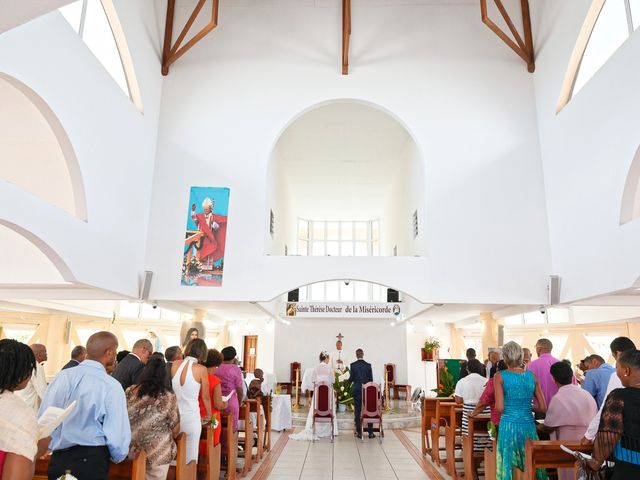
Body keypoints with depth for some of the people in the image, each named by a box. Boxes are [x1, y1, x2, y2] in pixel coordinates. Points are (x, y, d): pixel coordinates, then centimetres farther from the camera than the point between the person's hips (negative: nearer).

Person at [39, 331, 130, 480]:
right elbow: (118, 433, -15)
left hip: (57, 459, 4)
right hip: (92, 461, -4)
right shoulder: (112, 386, -16)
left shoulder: (61, 376, -4)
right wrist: (118, 456, 7)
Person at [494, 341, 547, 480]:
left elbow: (500, 407, -13)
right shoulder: (532, 376, 3)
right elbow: (543, 407, 4)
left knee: (508, 466, 6)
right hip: (529, 425, 3)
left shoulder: (500, 376, -7)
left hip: (508, 425, -3)